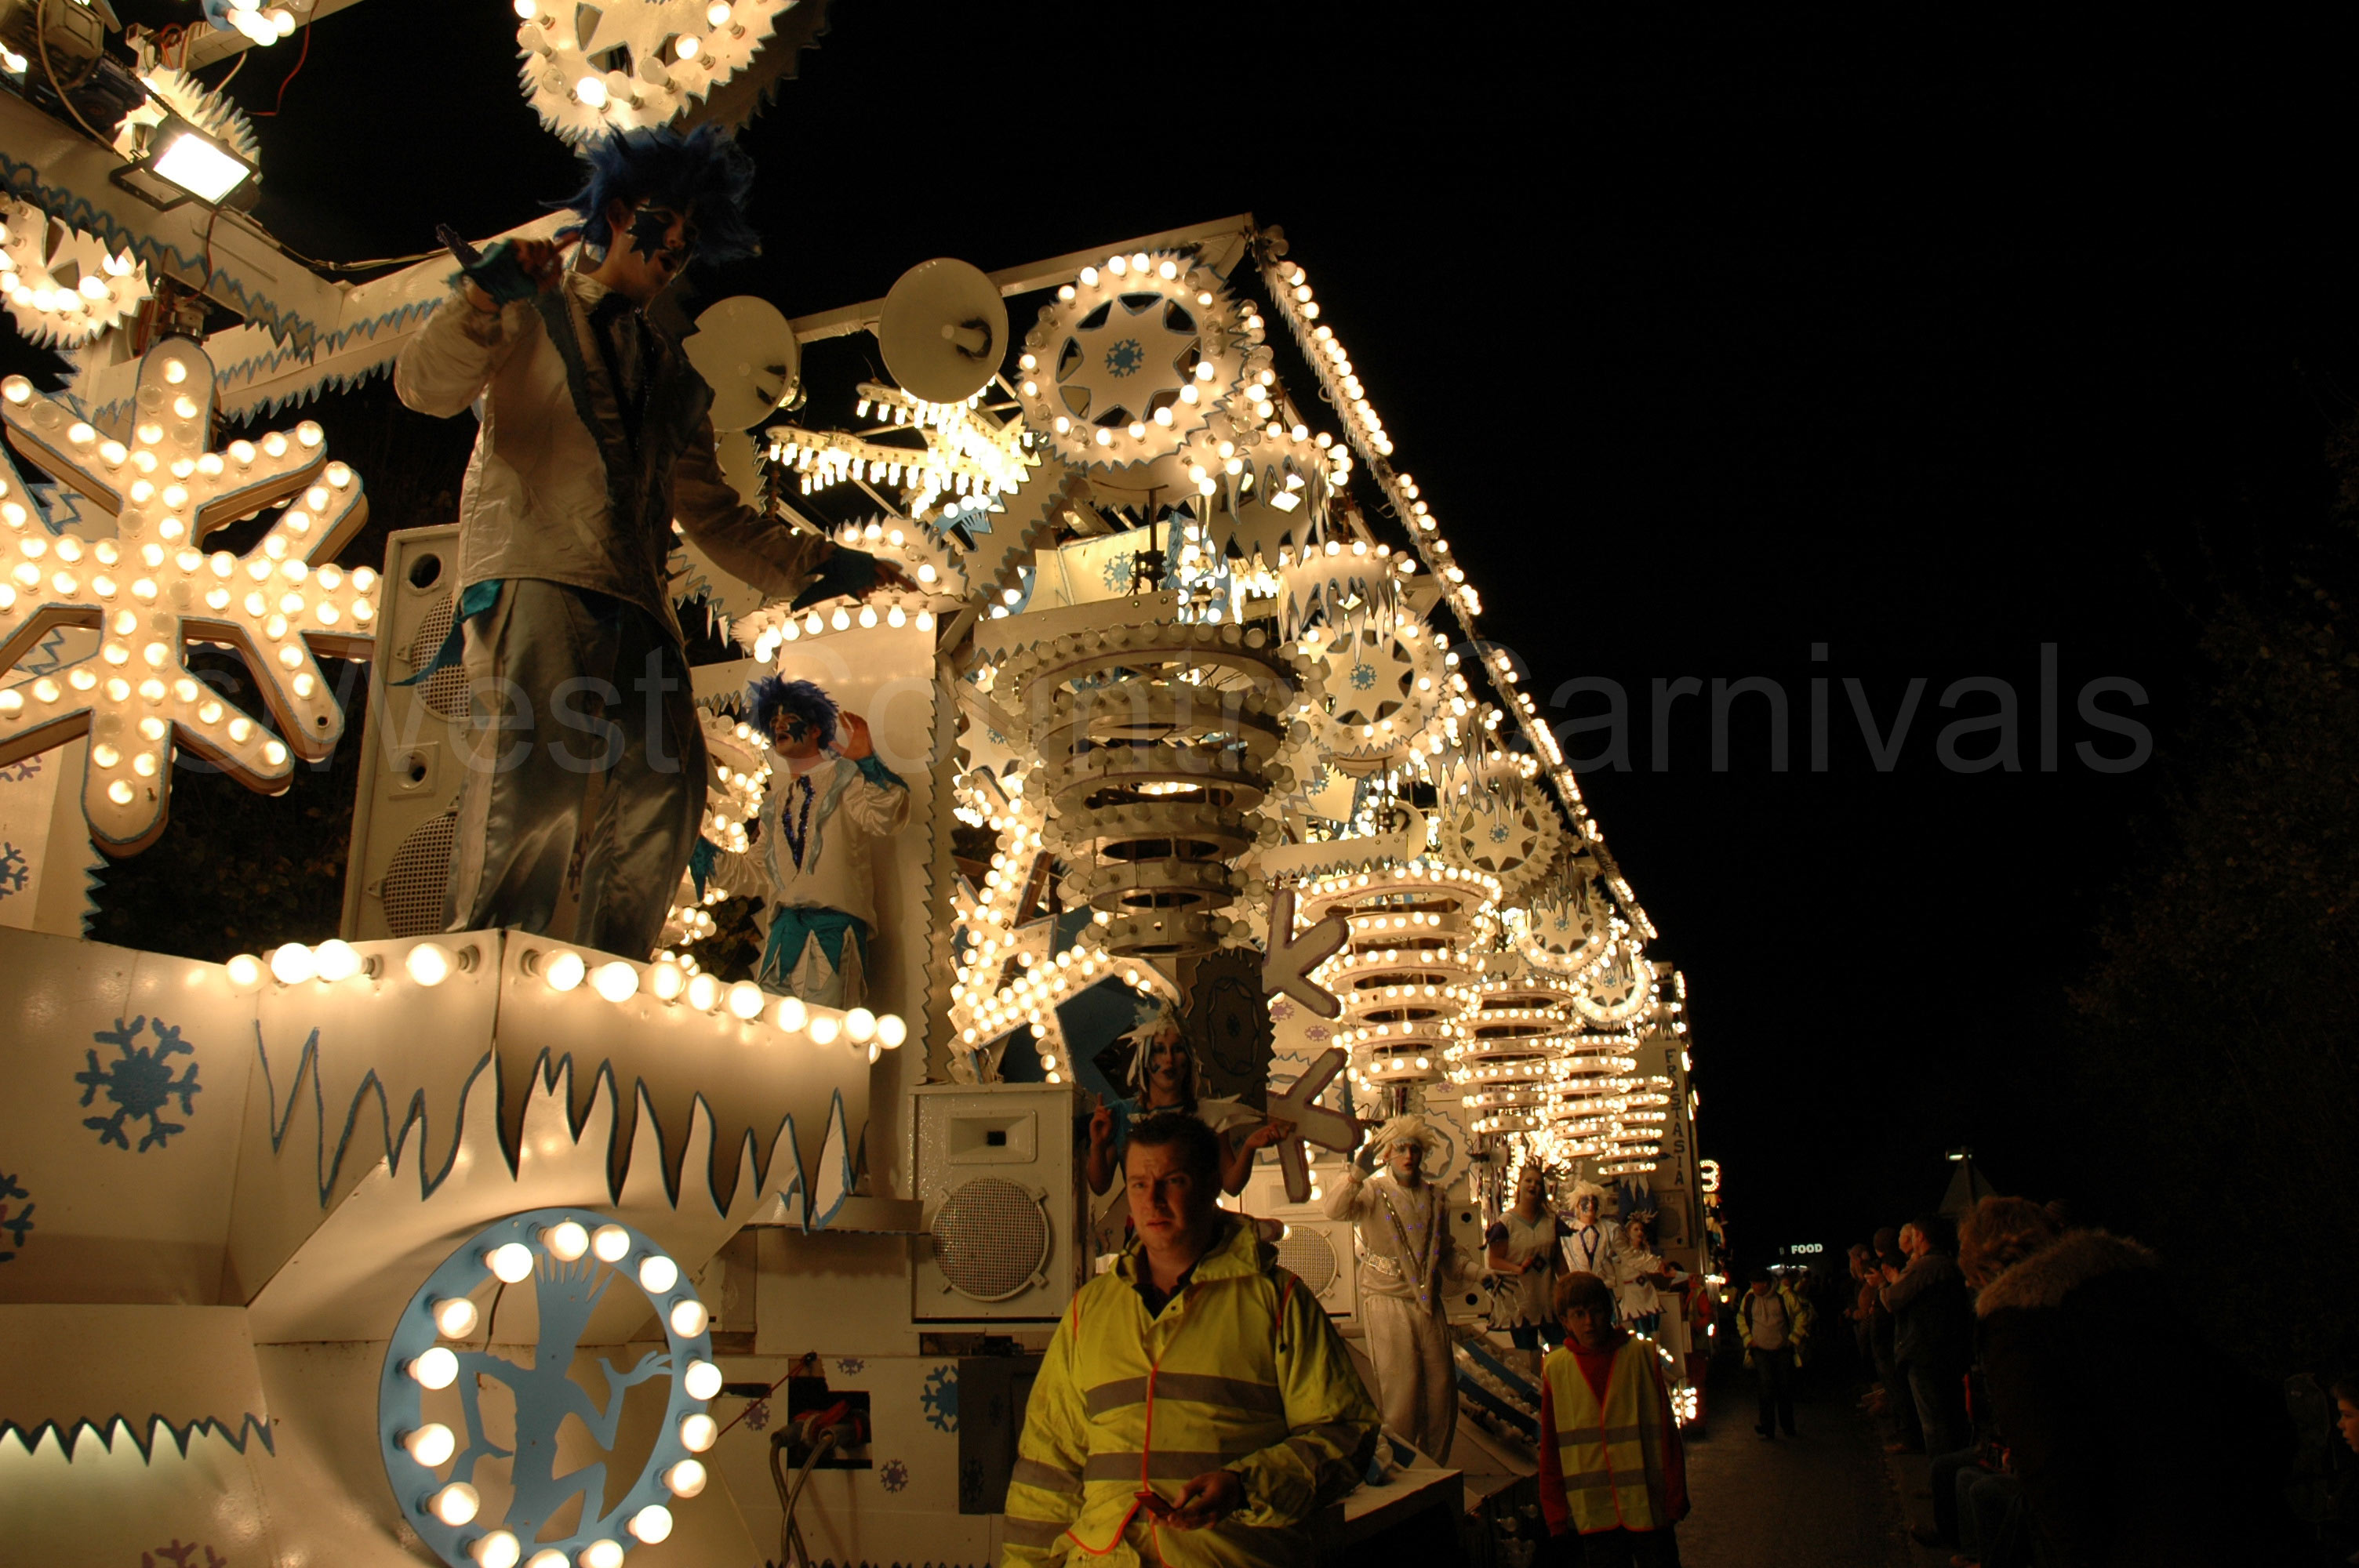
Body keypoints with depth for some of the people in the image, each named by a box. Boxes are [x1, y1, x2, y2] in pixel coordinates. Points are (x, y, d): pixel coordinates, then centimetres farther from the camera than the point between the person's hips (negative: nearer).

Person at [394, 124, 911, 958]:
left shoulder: (675, 379, 31)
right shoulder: (533, 313, 20)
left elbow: (715, 515, 28)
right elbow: (426, 387, 4)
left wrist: (821, 566, 16)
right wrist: (482, 298, -14)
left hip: (634, 599, 5)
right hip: (534, 572, -4)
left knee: (664, 783, -13)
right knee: (536, 763, -25)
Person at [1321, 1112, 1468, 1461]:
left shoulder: (1434, 1196, 13)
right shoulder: (1373, 1192, -2)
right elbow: (1335, 1210, -22)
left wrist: (1468, 1270, 4)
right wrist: (1357, 1170, -36)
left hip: (1429, 1302, 5)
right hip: (1388, 1303, -5)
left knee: (1442, 1386, 6)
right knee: (1400, 1388, -7)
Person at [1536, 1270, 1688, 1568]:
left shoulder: (1642, 1355, 0)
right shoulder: (1555, 1368, 1)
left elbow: (1666, 1431, 3)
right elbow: (1550, 1449, 5)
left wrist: (1675, 1499, 1)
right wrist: (1556, 1515, 5)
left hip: (1649, 1507, 0)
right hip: (1594, 1515, 0)